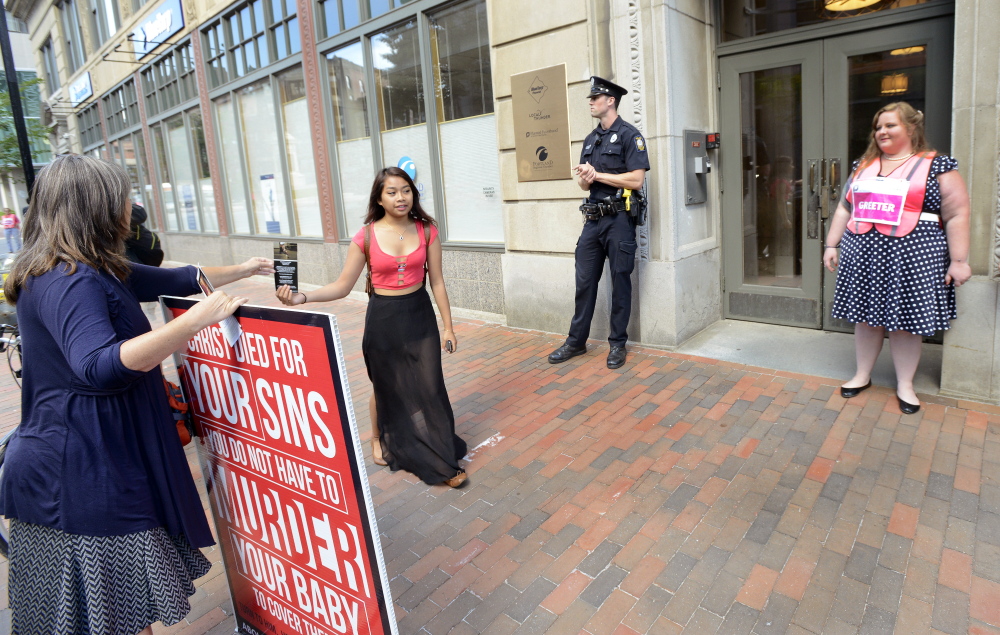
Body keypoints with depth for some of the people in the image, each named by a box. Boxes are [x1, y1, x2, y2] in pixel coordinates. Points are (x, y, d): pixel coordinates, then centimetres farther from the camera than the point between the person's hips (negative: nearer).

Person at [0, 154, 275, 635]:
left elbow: (175, 279, 19)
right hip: (81, 473, -10)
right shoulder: (69, 281, -21)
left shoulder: (98, 271, 10)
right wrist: (197, 319, -34)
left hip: (90, 463, 10)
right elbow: (99, 366, -35)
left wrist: (242, 269, 28)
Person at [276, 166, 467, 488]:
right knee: (386, 386, 14)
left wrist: (448, 326, 1)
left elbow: (437, 282, 0)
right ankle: (379, 440, 42)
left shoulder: (426, 230, -5)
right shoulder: (366, 237, -9)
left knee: (430, 385, 2)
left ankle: (444, 461, 17)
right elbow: (342, 286, -6)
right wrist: (302, 298, -21)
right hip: (382, 317, -1)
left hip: (420, 315, 1)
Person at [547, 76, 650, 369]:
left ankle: (618, 344, 14)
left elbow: (636, 180, -15)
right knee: (584, 282, 8)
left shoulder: (629, 135, -6)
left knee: (620, 283, 3)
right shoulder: (591, 139, 16)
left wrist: (597, 175, -12)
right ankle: (576, 341, 18)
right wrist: (585, 178, -6)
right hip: (593, 218, 7)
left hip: (619, 220, -6)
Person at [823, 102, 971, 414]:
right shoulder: (863, 166, 13)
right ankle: (862, 375, 24)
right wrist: (831, 245, 10)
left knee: (906, 321, 3)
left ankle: (905, 385, 17)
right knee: (866, 316, 10)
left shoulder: (936, 166, -1)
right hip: (863, 255, 4)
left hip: (910, 257, -4)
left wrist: (959, 260, -9)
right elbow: (844, 209, 16)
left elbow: (957, 215, -4)